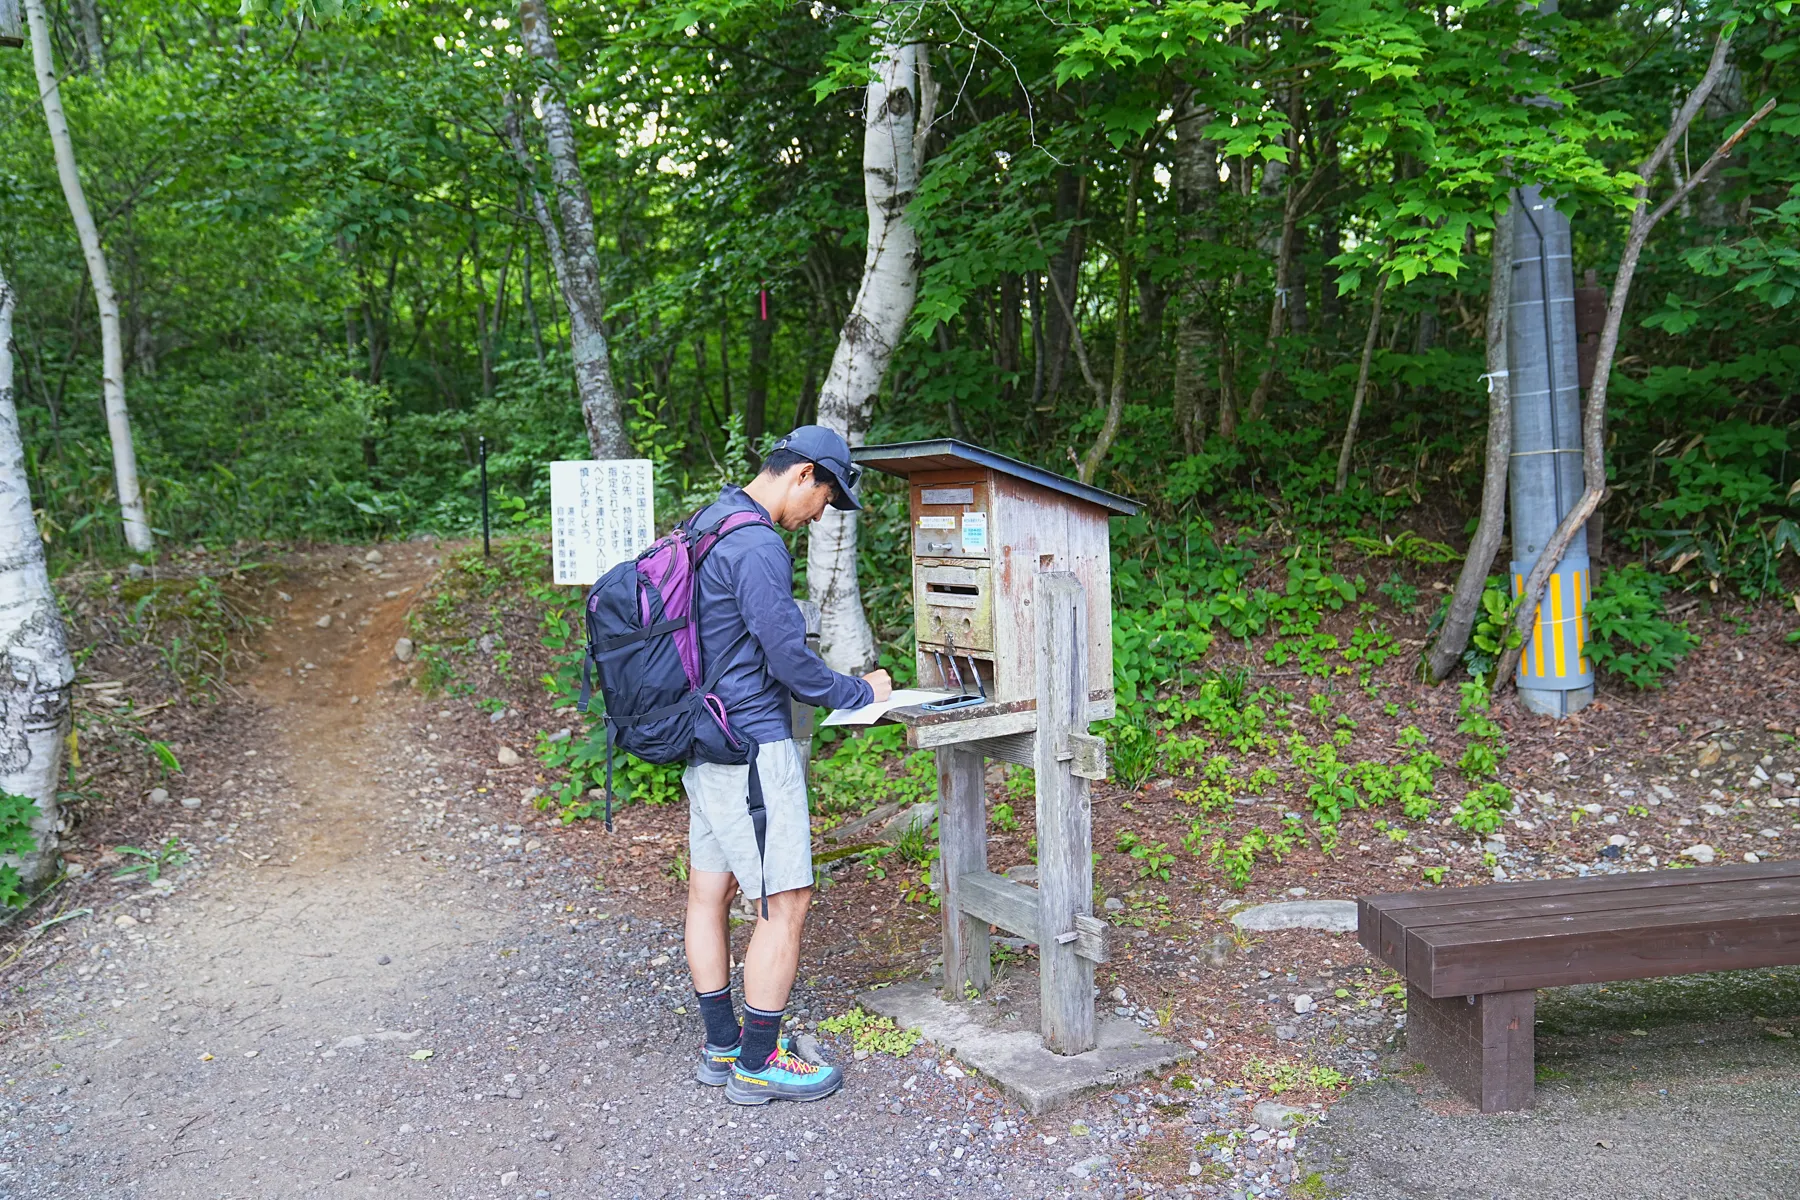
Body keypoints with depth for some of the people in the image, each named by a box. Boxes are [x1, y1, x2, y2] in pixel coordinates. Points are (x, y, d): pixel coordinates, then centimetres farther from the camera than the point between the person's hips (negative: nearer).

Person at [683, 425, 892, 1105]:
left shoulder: (709, 524, 14)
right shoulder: (758, 546, -18)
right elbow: (789, 660, -19)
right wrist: (863, 692, -3)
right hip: (753, 747, -10)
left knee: (709, 892, 14)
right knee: (786, 901, -1)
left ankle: (722, 1048, 25)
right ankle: (757, 1064, 9)